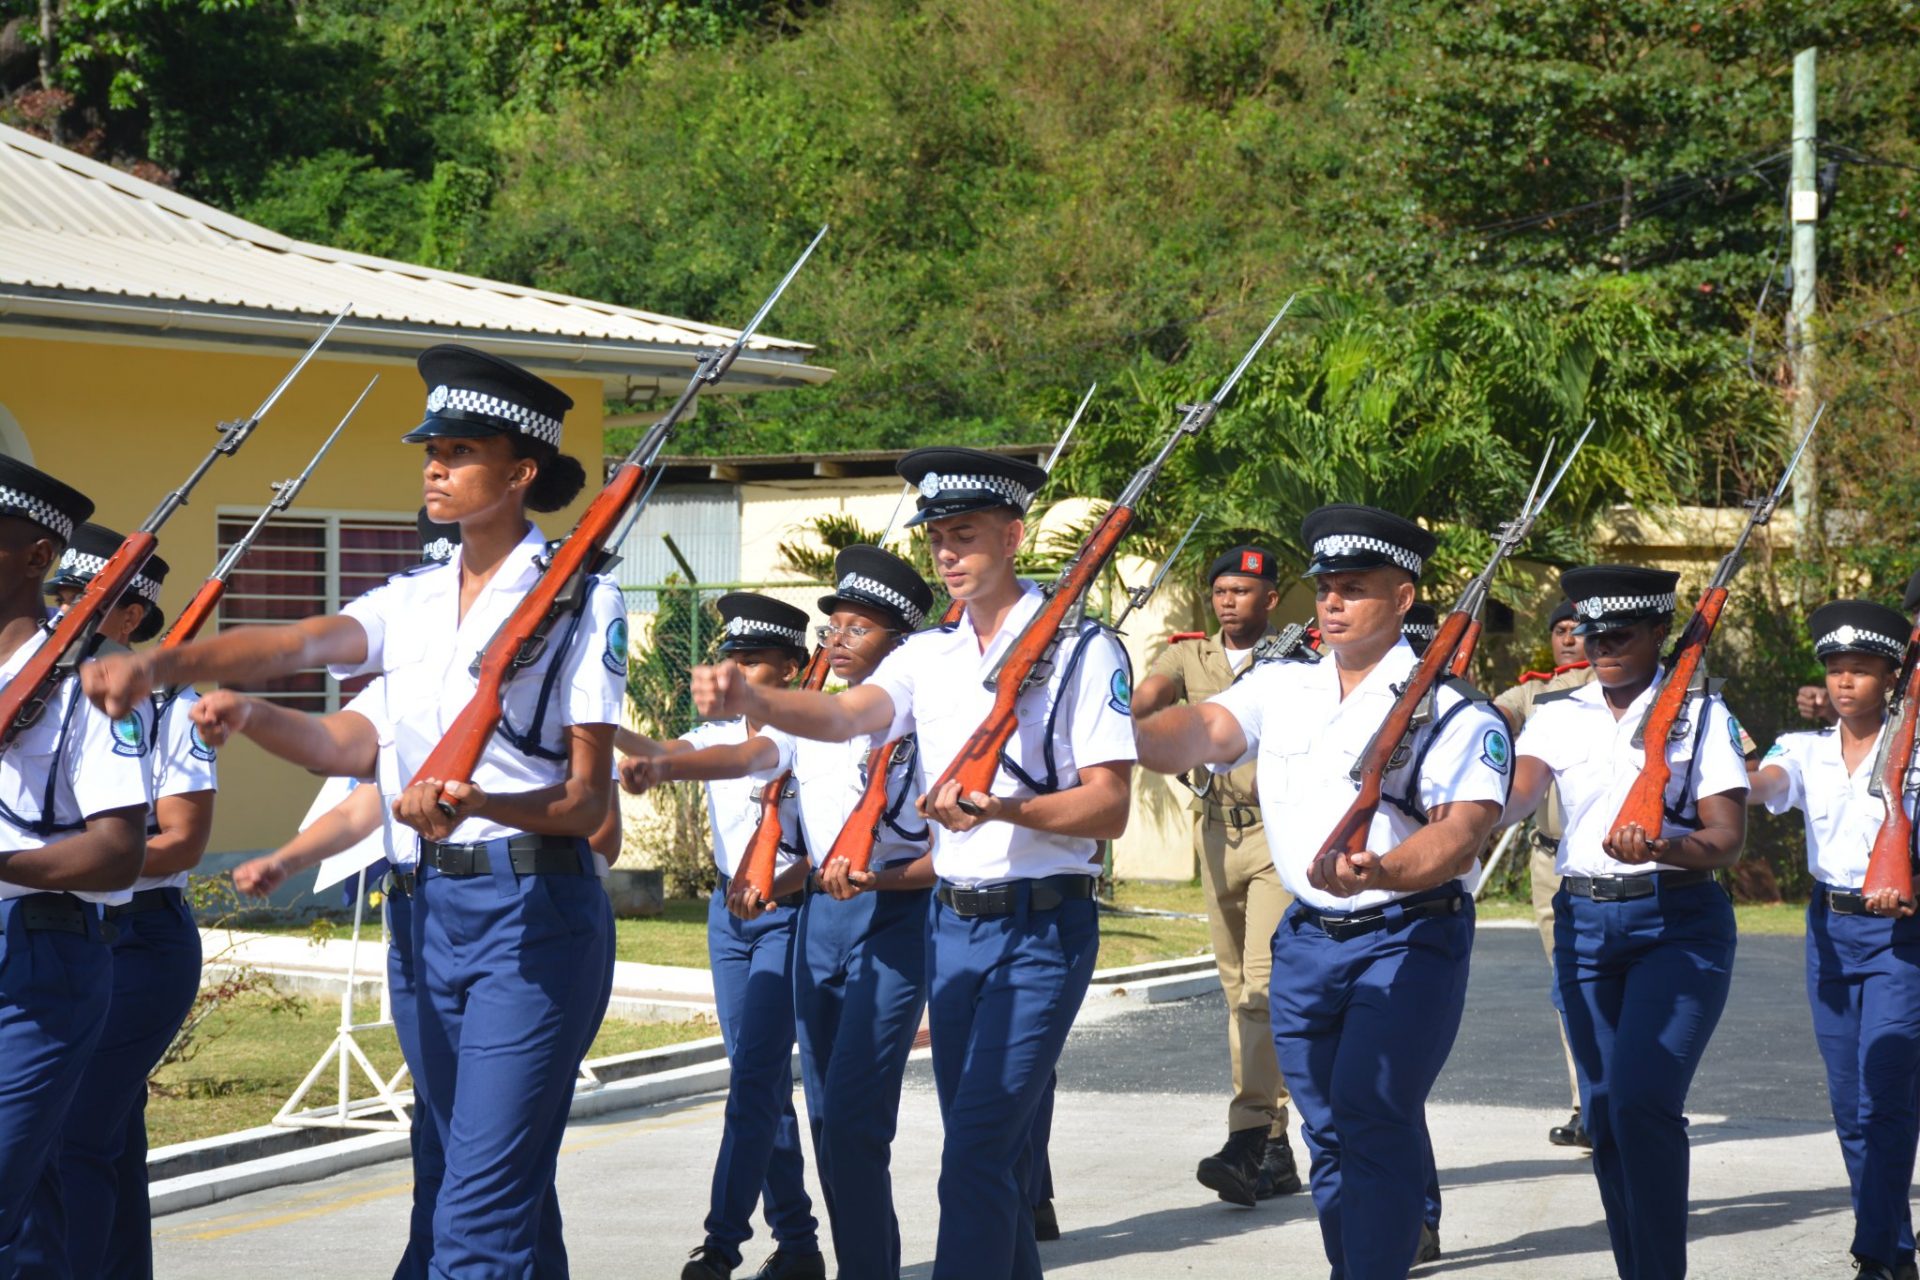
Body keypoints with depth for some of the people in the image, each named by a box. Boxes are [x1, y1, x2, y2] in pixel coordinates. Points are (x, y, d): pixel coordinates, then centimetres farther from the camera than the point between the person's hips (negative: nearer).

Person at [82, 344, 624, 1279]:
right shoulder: (415, 601, 12)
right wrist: (157, 665, -24)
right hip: (436, 906, 7)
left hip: (535, 910, -7)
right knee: (508, 1192, 13)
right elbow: (296, 644, -6)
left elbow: (590, 799, -12)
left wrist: (480, 804, -31)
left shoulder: (579, 600, -7)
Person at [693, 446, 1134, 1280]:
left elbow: (1108, 806, -11)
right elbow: (845, 715, -10)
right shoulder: (928, 656, 9)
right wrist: (749, 701, -30)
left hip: (1041, 928, -6)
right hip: (951, 922, 6)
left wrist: (1002, 809, -28)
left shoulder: (1082, 651, -6)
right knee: (988, 1147, 13)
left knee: (974, 1156, -15)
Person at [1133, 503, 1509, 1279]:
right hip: (1307, 939, 6)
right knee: (1329, 1129, 10)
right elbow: (1202, 731, -9)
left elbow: (1463, 829, -18)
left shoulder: (1449, 710, -6)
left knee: (1371, 1114, -17)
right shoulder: (1280, 689, 9)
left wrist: (1382, 872, -38)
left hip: (1407, 939, -6)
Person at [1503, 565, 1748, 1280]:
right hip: (1583, 921, 4)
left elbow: (1726, 839, -6)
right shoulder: (1558, 714, 10)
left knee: (1641, 1100, -19)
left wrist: (1660, 847, -28)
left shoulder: (1702, 713, 1)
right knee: (1604, 1115, 6)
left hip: (1678, 924, -4)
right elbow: (1515, 795, -8)